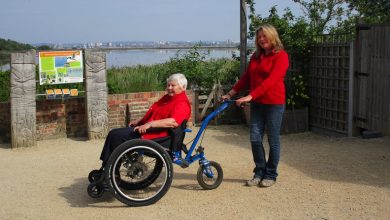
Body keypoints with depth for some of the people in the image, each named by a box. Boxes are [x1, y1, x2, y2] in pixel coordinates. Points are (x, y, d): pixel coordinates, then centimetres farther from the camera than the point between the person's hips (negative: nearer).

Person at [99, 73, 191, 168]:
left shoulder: (182, 103, -13)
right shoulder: (167, 97, 20)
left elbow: (174, 122, -31)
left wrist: (150, 124, -35)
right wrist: (139, 121, 17)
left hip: (155, 134, -11)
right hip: (145, 127, 11)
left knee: (116, 135, -16)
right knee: (114, 134, 6)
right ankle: (105, 168, 5)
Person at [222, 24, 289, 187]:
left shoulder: (281, 56, -9)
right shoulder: (256, 56, 13)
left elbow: (270, 80, -20)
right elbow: (246, 77, 15)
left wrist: (250, 96, -26)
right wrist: (231, 93, 6)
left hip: (274, 103, -6)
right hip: (257, 103, 6)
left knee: (273, 140, 3)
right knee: (255, 138, 4)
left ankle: (271, 175, 15)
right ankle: (259, 172, 17)